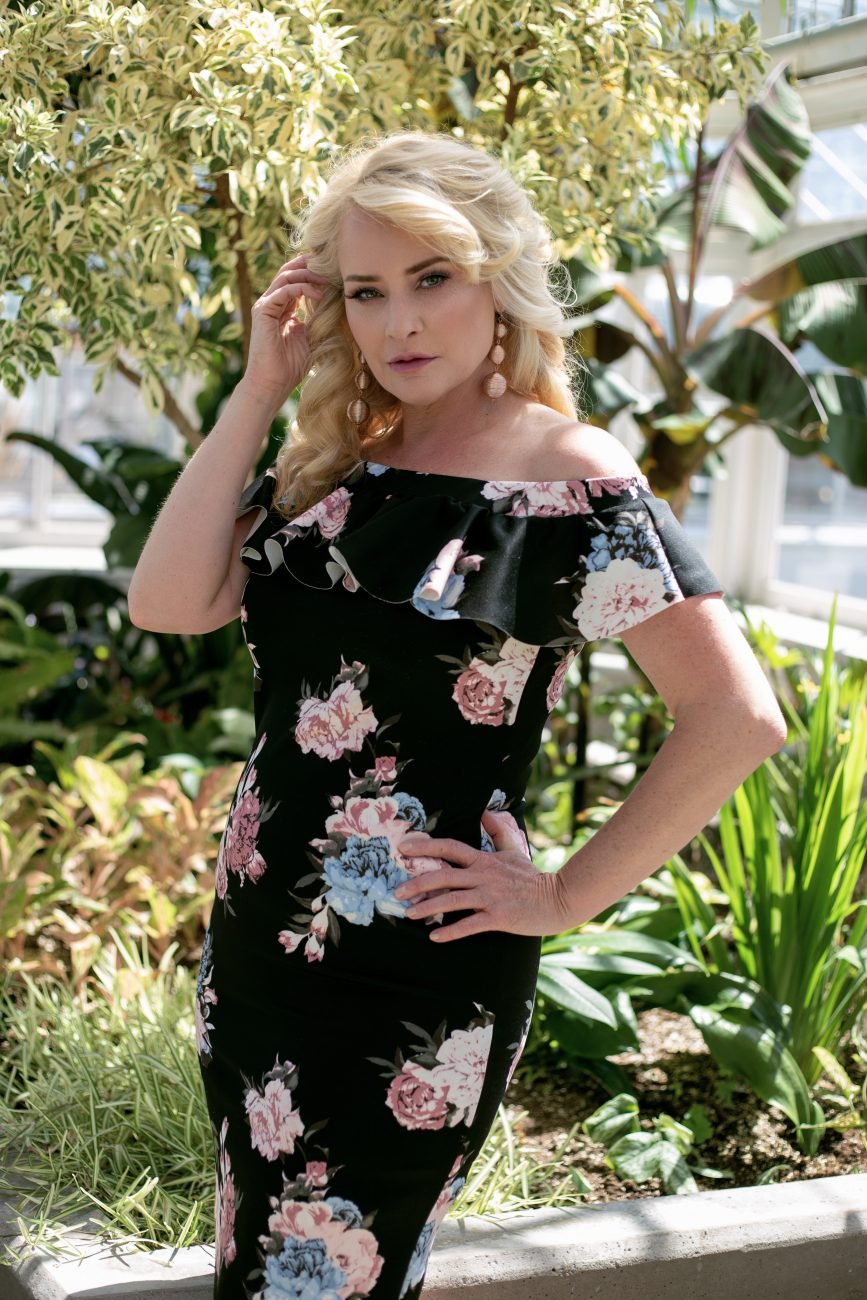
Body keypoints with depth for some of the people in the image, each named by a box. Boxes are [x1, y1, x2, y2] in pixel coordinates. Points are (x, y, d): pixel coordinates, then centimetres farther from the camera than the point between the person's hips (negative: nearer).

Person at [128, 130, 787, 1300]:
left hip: (420, 984, -6)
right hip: (254, 943, 7)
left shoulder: (571, 476, -12)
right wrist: (258, 390, -7)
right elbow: (169, 604, -7)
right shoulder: (328, 464, 6)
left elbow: (738, 718, -18)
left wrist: (564, 898, -14)